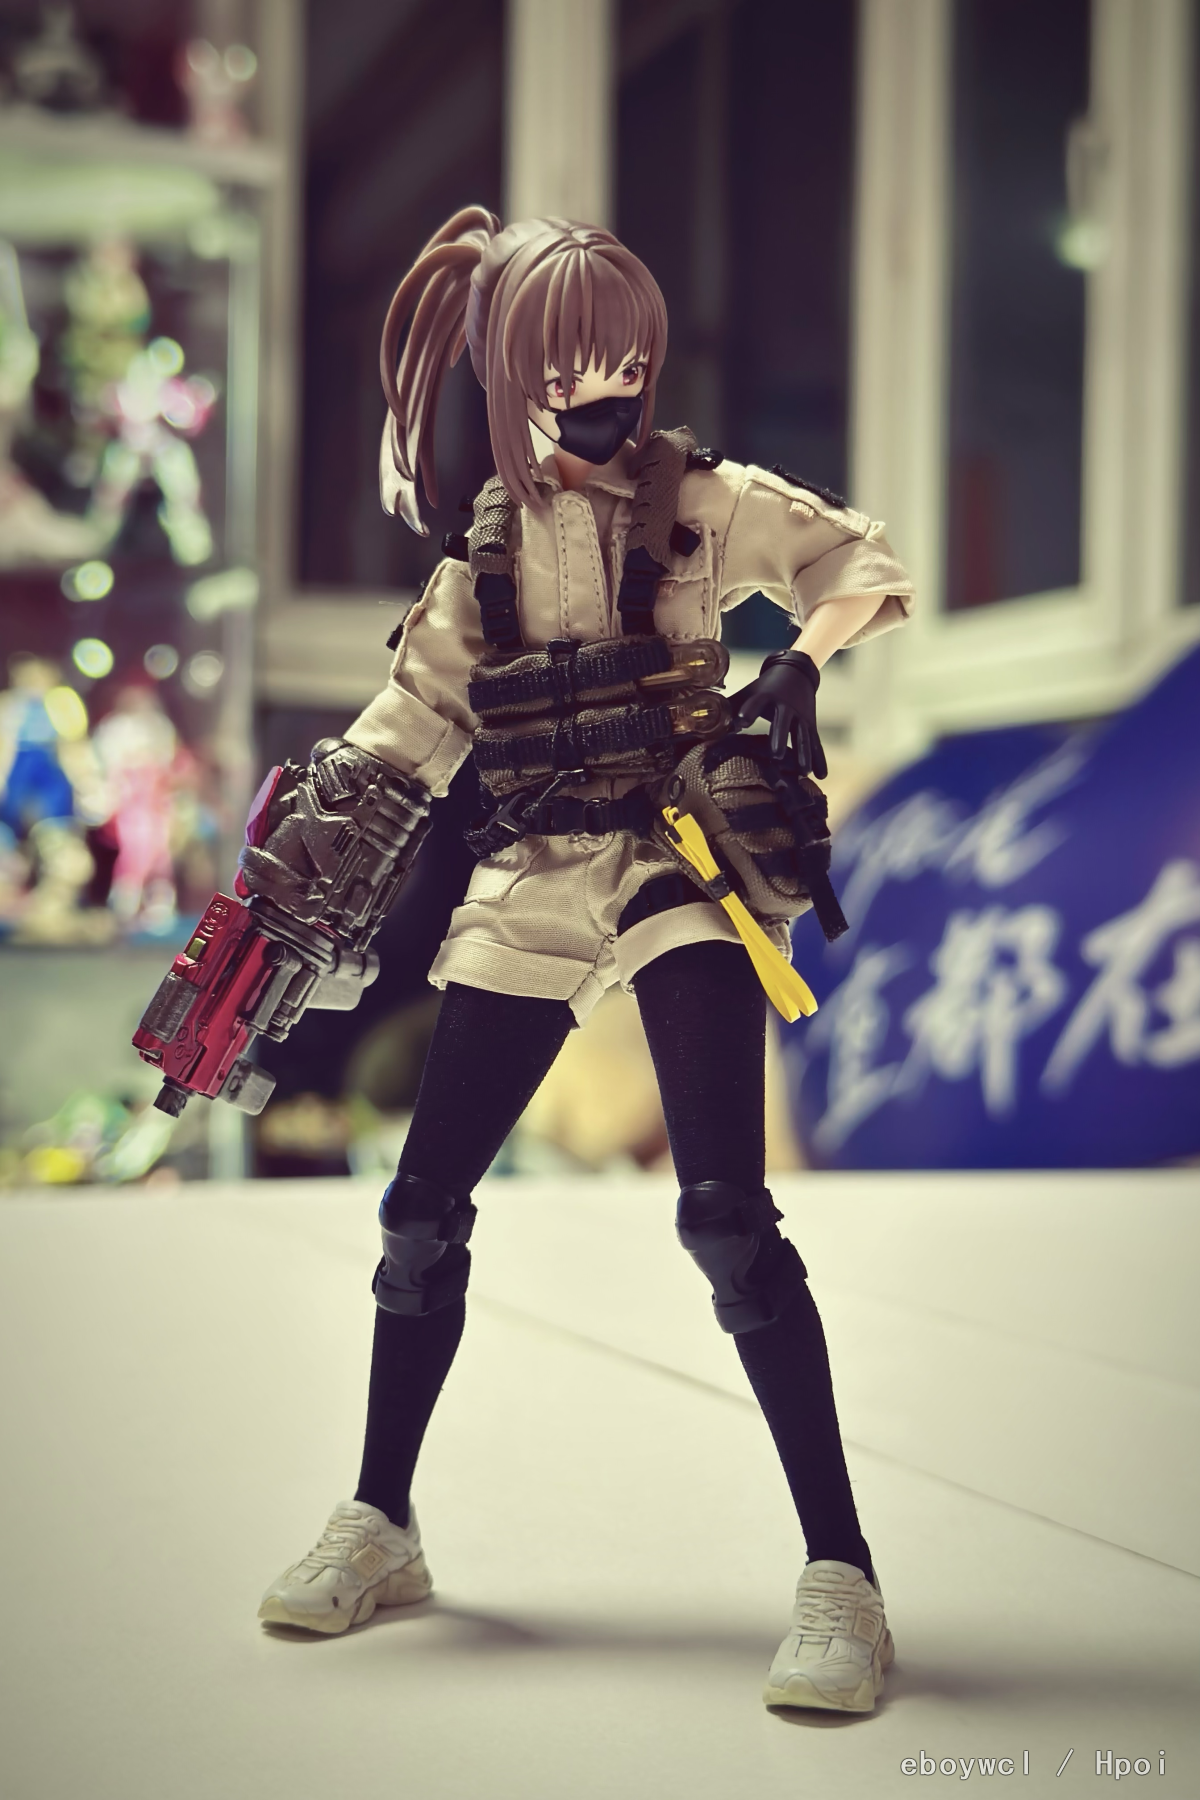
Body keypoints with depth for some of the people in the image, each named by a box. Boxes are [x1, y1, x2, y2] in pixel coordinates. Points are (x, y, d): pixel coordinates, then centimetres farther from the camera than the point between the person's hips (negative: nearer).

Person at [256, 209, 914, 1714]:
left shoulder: (698, 498, 1)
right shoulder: (485, 538, 9)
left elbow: (864, 569, 2)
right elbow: (416, 717, 11)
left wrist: (798, 663, -17)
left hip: (675, 869, -4)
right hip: (528, 888, 4)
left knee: (726, 1216, -17)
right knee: (422, 1207, 5)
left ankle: (841, 1576, -8)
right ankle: (379, 1528, 24)